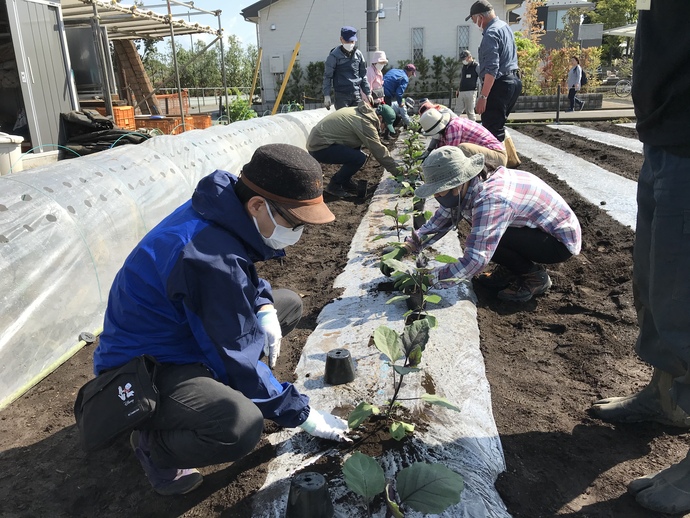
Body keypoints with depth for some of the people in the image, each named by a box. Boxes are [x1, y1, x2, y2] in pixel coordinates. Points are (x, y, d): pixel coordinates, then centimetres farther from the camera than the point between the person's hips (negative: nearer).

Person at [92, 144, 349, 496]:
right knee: (241, 426, -36)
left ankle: (209, 387, 12)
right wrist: (301, 414, -13)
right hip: (142, 370, -9)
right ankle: (153, 443, -3)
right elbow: (239, 359, -26)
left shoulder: (225, 211, -7)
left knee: (288, 304, 11)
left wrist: (264, 309, -7)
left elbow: (246, 278, 14)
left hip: (182, 333, 10)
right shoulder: (211, 260, -33)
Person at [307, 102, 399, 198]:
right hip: (320, 147, -10)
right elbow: (378, 151, -16)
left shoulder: (360, 111, 11)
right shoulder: (365, 123, -18)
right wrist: (396, 170, -8)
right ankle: (334, 186, -2)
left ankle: (345, 182, 20)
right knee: (359, 158, -19)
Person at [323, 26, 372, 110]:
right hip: (341, 95, -5)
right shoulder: (334, 56, -5)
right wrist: (326, 95, -9)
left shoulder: (358, 54, 10)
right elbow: (327, 76, -3)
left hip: (357, 94, 5)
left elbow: (363, 75, 18)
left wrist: (368, 93, 16)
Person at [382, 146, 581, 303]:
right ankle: (510, 271, 14)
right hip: (537, 227, 9)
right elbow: (439, 221, 4)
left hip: (561, 240, -9)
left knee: (482, 239, -26)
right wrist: (403, 249, -7)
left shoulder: (490, 200, -35)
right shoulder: (466, 188, -7)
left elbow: (475, 261, -38)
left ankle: (535, 276, -4)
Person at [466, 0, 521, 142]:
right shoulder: (505, 26, 17)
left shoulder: (491, 33, -16)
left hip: (499, 84, -11)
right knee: (499, 125, 16)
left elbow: (491, 69, -25)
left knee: (492, 129, -10)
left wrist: (483, 96, -27)